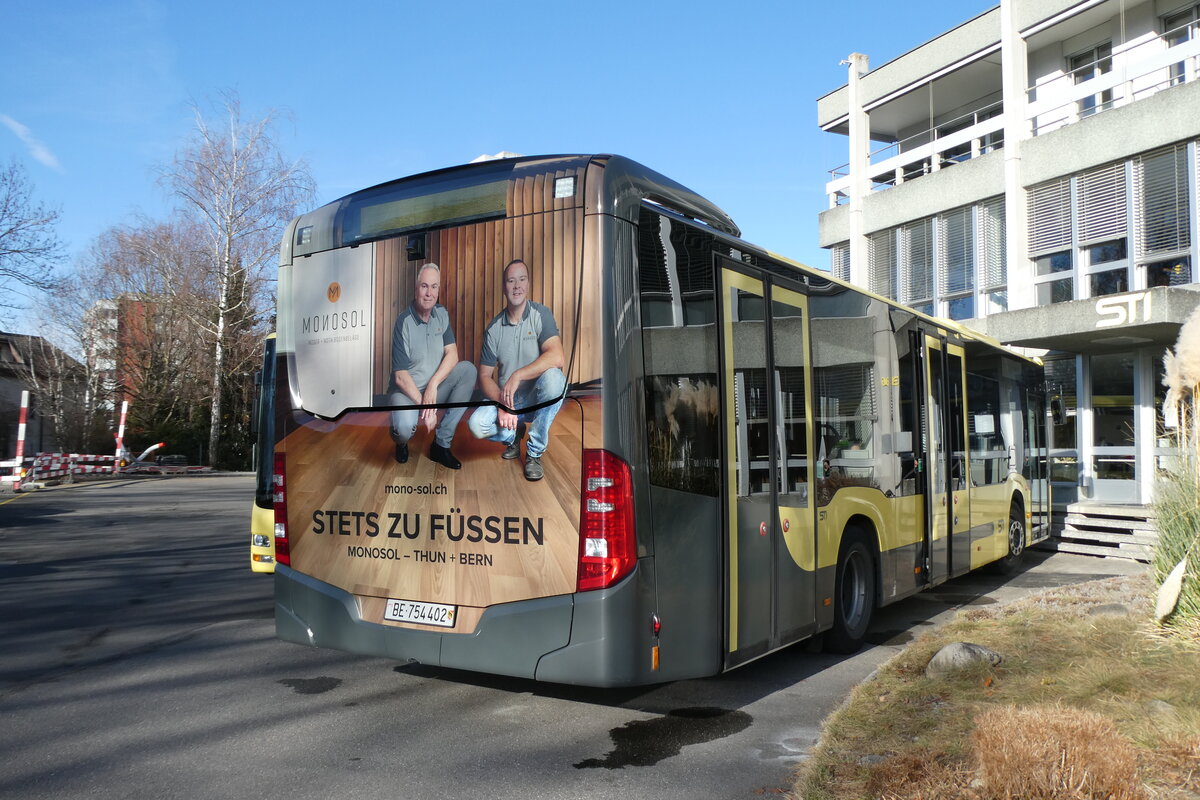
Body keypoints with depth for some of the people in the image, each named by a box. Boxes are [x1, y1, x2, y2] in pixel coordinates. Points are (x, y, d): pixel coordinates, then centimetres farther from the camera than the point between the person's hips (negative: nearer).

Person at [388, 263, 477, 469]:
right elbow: (400, 376, -18)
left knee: (468, 369, -17)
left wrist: (433, 385, -21)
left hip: (435, 388, 6)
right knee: (405, 425, -36)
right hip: (407, 390, -6)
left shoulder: (441, 314, 2)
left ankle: (441, 443, -12)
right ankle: (401, 442, 9)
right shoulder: (403, 322, -14)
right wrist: (423, 405, -23)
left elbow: (452, 353, -6)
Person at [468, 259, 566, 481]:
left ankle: (535, 453, -17)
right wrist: (502, 403, -18)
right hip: (505, 399, 3)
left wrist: (517, 376, -30)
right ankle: (513, 434, 14)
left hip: (539, 399, -2)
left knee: (552, 377, -35)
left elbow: (557, 358, -25)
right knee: (476, 424, -25)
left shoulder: (540, 314, -9)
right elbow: (485, 375, 1)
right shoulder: (494, 328, 0)